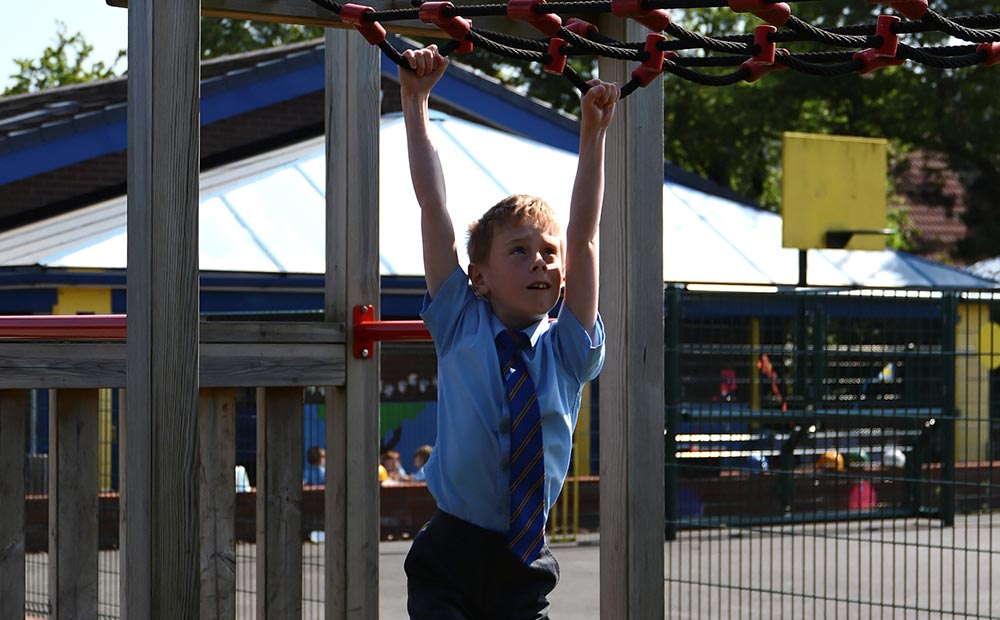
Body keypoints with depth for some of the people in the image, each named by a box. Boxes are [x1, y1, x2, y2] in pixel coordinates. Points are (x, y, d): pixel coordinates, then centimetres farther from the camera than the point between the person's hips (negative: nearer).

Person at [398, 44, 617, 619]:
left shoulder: (568, 350, 3)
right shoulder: (461, 328, 0)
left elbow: (583, 235, -5)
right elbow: (434, 209, -3)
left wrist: (593, 135, -10)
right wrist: (416, 102, -6)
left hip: (526, 569, 2)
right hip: (450, 559, -2)